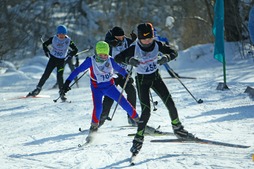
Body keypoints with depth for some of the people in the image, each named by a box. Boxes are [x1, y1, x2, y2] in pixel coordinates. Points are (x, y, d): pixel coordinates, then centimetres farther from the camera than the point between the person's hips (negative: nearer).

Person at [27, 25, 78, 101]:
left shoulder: (68, 40, -12)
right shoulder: (53, 39, -10)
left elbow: (75, 50, -3)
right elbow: (44, 44, 3)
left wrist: (69, 56, -12)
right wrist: (47, 52, -9)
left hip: (61, 60, -1)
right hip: (53, 58, 1)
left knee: (59, 76, -14)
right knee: (46, 74, -3)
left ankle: (62, 93, -2)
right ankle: (38, 89, 11)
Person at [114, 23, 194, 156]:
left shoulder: (157, 45, -9)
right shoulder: (135, 49, -18)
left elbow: (173, 53, -5)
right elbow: (117, 58, -20)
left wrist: (166, 57, -28)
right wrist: (129, 60, -40)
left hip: (155, 77, 4)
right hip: (142, 80, -4)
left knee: (170, 103, -1)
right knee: (146, 111, -13)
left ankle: (178, 129, 20)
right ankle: (138, 140, -1)